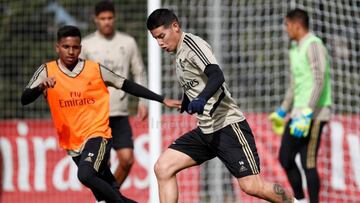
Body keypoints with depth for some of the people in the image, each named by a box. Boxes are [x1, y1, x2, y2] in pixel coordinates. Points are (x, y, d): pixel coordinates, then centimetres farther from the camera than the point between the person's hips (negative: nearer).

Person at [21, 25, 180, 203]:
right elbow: (24, 100, -10)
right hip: (72, 144, 3)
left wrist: (162, 100, 5)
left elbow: (127, 86, 5)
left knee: (85, 175, -32)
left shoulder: (96, 70, -3)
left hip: (98, 136, -3)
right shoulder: (47, 71, -2)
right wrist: (40, 87, -32)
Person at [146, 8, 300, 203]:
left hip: (228, 124, -9)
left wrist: (201, 99, -42)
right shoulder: (179, 54, 16)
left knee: (252, 186, -14)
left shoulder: (192, 43, -11)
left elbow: (217, 76, -27)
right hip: (205, 130, 9)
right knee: (163, 167, -5)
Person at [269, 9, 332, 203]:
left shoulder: (314, 45, -13)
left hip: (314, 114, -9)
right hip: (298, 114, 9)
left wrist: (306, 114, -27)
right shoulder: (296, 49, 17)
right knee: (285, 158, 9)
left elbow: (319, 82, -22)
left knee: (308, 163, -9)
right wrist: (281, 112, 32)